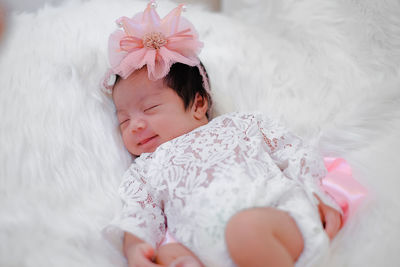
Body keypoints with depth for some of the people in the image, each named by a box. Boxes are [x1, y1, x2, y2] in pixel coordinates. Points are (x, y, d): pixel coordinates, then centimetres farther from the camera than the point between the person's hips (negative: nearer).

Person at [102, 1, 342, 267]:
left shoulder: (241, 123, 24)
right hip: (205, 245, 2)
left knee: (247, 227, -36)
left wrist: (318, 194, 3)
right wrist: (134, 246, -8)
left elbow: (295, 154, 20)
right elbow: (138, 214, 15)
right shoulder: (144, 169, 29)